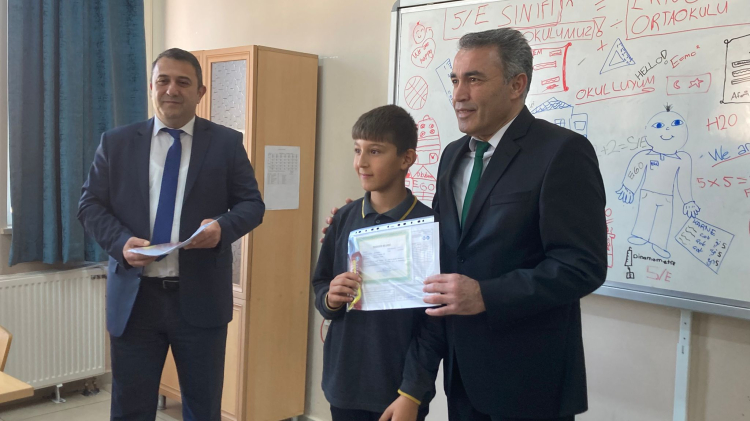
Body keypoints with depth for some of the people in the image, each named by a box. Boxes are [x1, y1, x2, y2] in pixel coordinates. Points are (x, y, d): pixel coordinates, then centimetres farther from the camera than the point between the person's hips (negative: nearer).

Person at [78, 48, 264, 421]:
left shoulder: (227, 143, 3)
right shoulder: (115, 142, 7)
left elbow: (252, 204, 2)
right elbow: (90, 205, 6)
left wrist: (223, 226, -19)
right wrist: (120, 241, -14)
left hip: (200, 298, -1)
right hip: (134, 297, 1)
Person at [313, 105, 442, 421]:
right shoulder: (345, 219, 0)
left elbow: (435, 322, -11)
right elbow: (320, 285, 10)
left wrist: (412, 393, -12)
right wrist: (330, 299, -11)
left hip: (399, 389, -4)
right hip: (343, 383, 4)